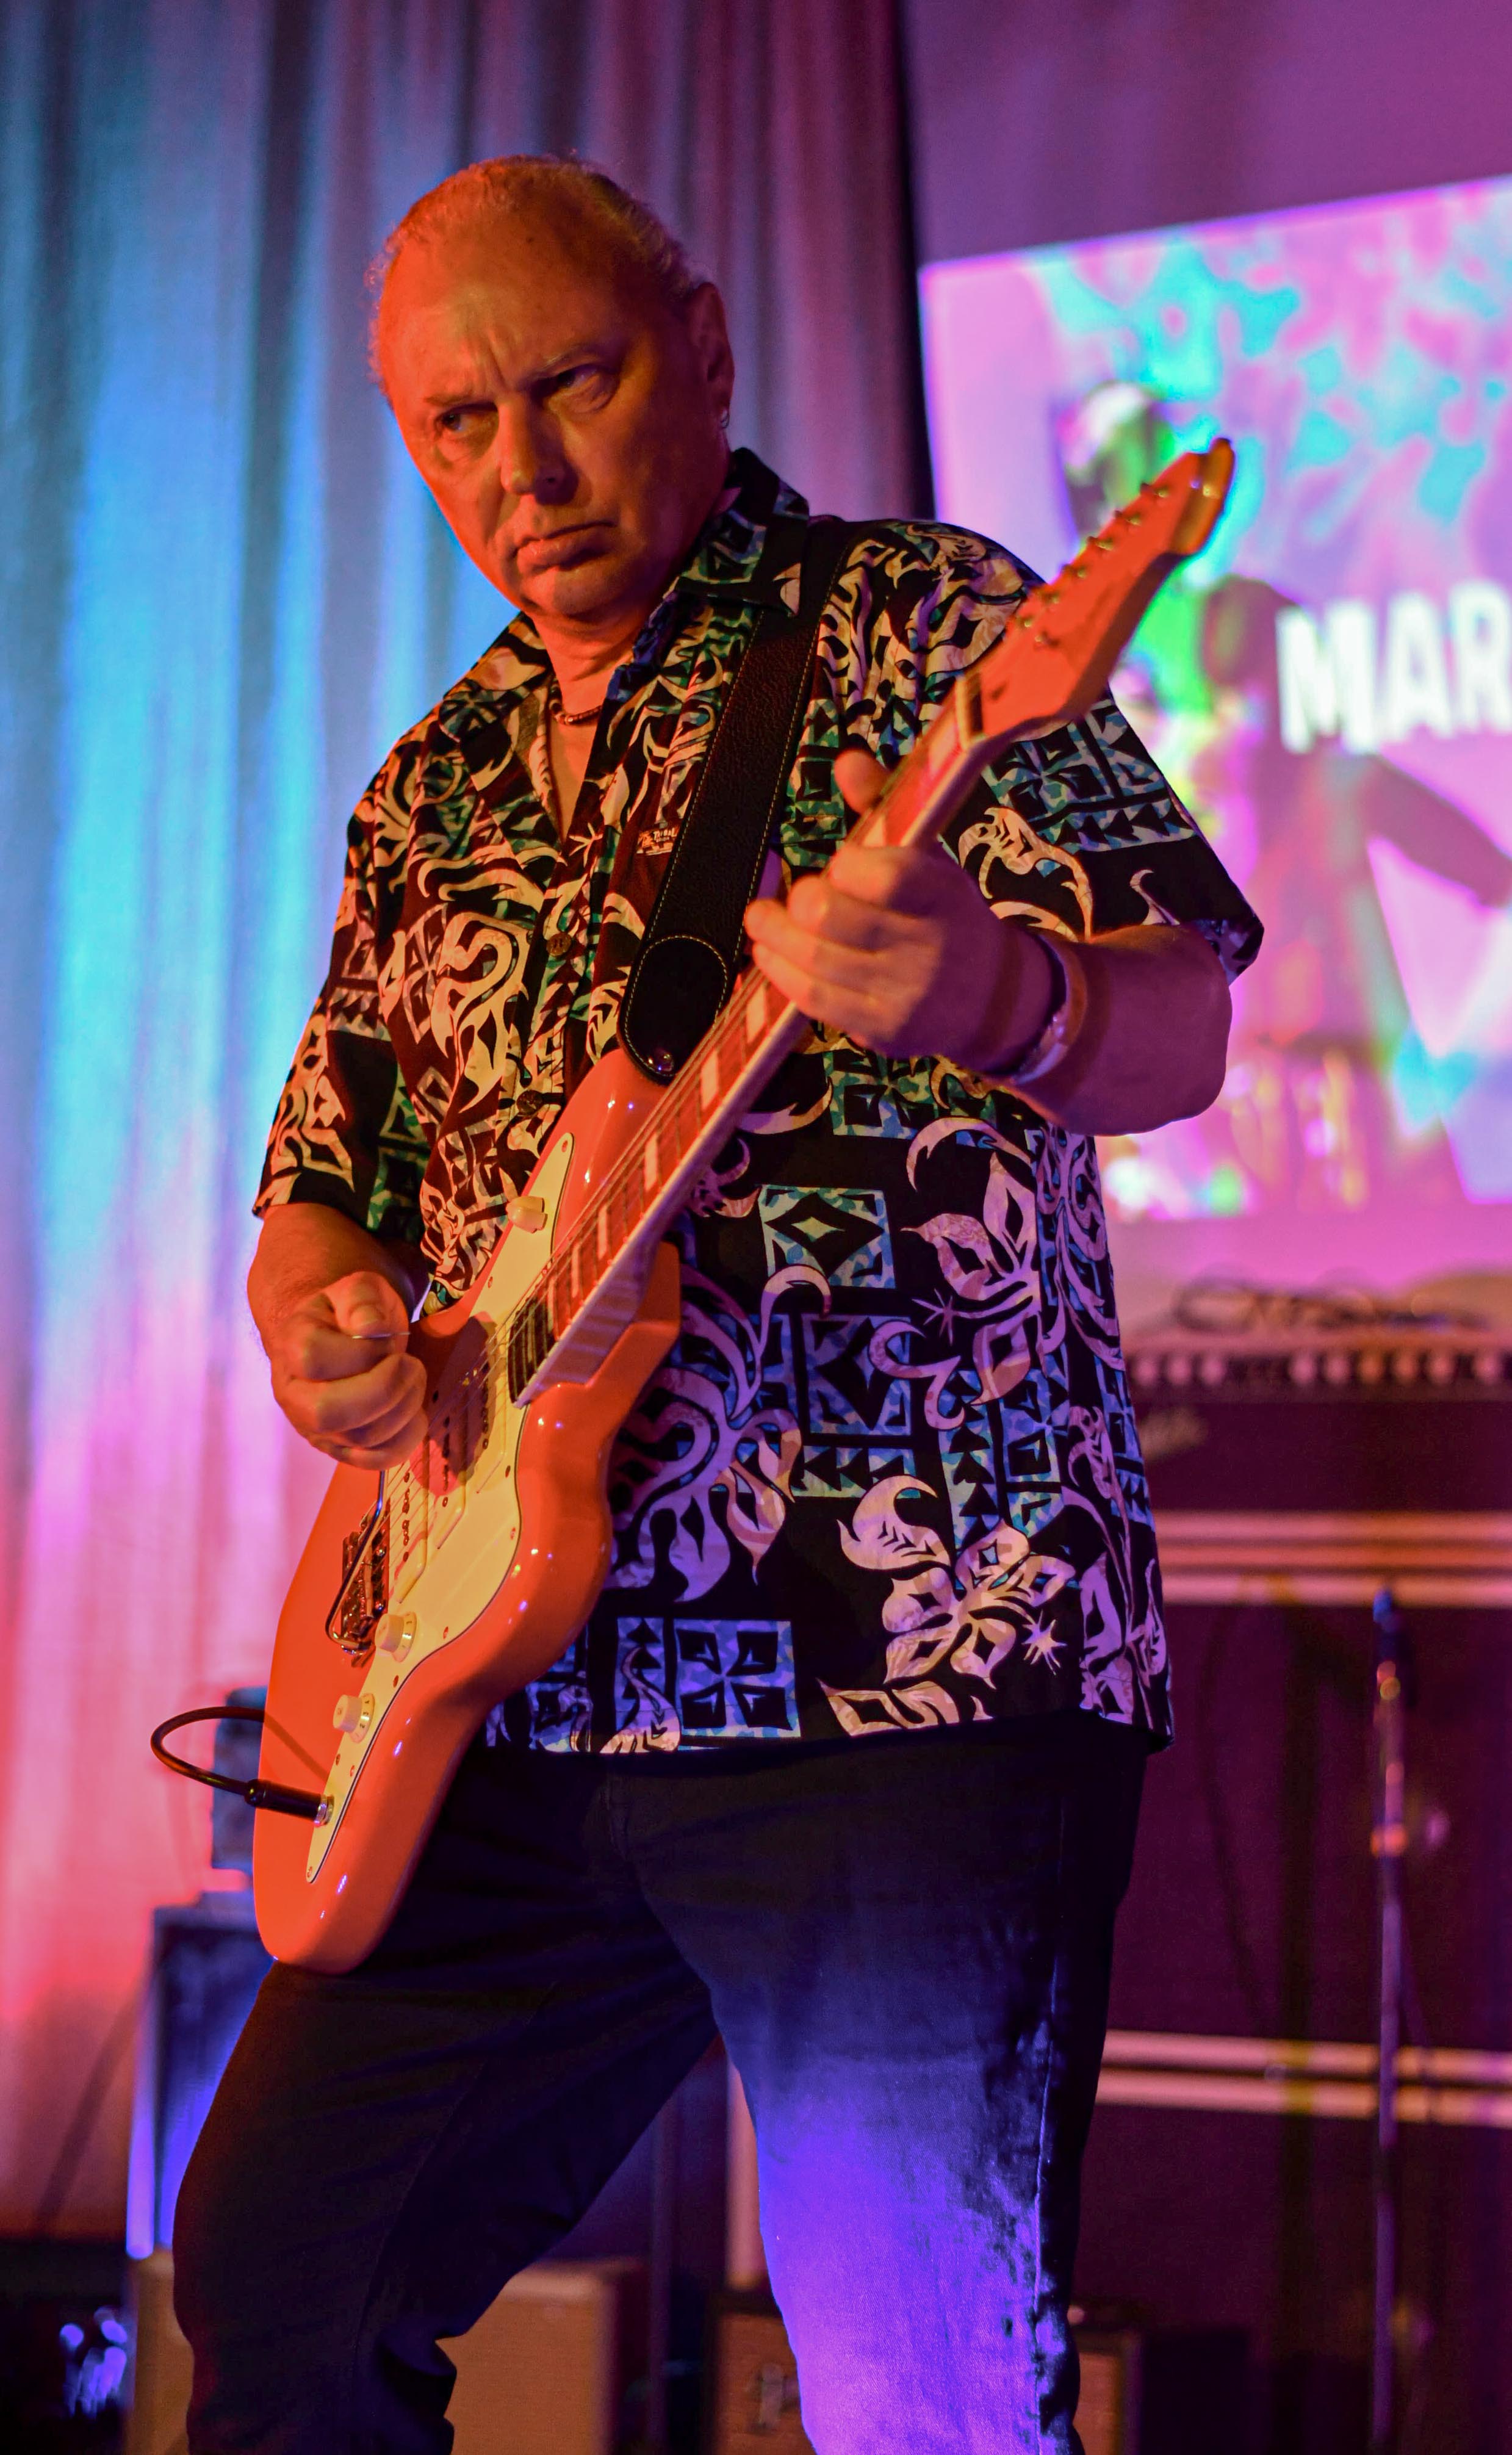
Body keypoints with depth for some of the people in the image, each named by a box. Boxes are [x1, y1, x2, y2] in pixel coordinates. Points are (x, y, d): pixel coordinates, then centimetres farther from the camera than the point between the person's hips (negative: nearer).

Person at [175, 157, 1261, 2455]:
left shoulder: (921, 624, -1)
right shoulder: (433, 793, 18)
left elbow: (1179, 1028, -14)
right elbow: (317, 1184, 23)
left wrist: (995, 999, -38)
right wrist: (319, 1318, -2)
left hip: (916, 1670, -6)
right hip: (515, 1697, 6)